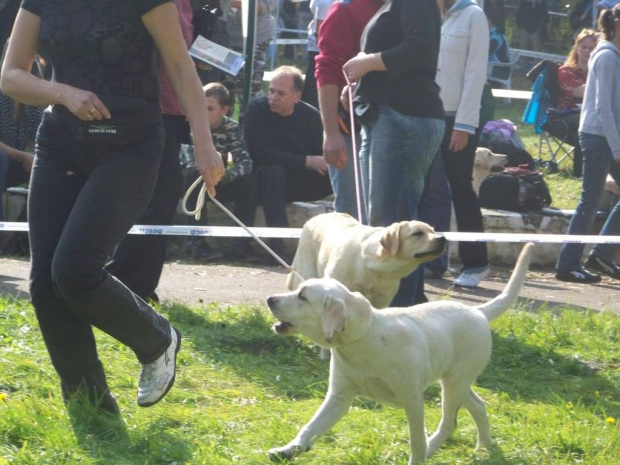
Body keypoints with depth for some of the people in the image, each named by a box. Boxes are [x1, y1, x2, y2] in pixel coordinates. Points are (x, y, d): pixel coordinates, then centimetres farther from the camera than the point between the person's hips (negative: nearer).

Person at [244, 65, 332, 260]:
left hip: (303, 182, 4)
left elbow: (324, 154, -3)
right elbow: (263, 154, -20)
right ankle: (277, 245, -42)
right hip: (268, 180, -4)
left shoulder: (310, 115, 1)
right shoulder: (257, 109, -11)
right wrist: (308, 161, -24)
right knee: (274, 171, -37)